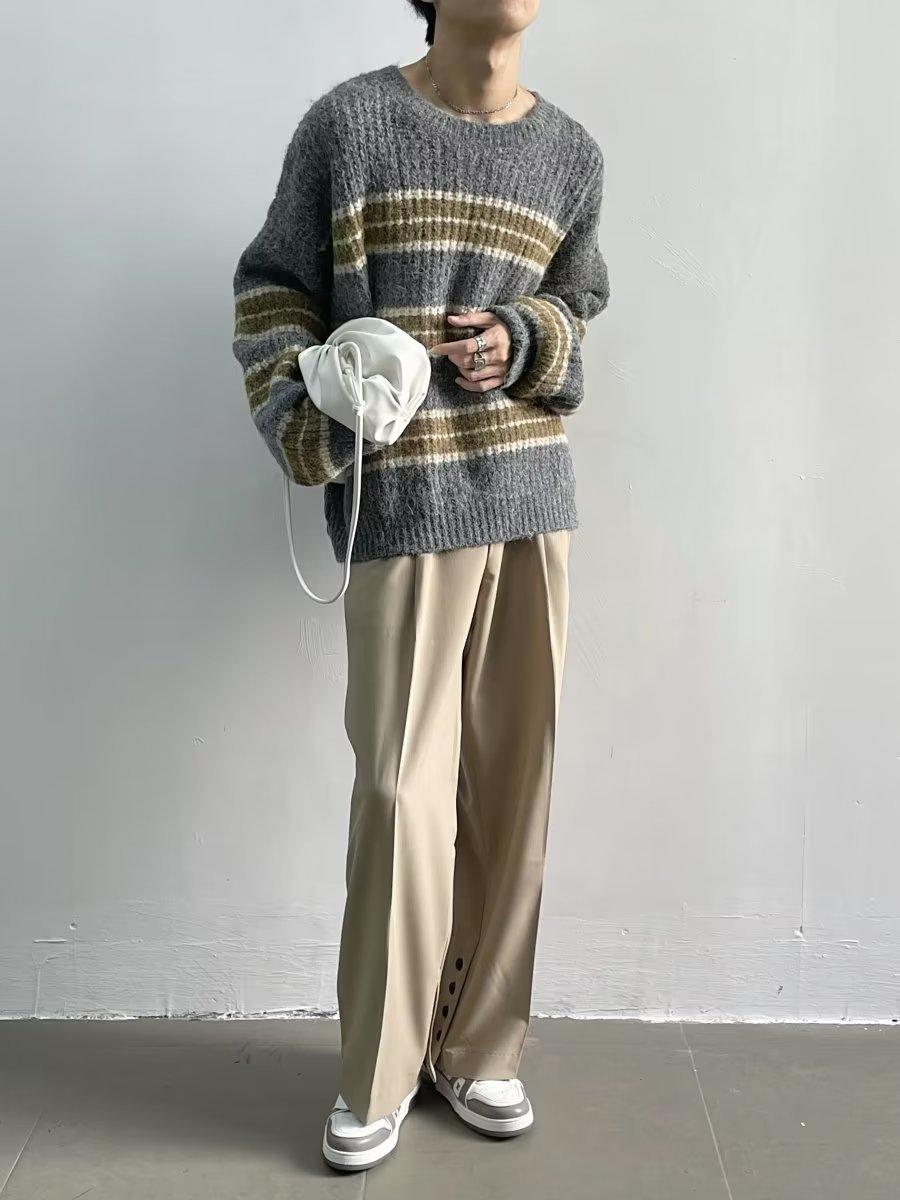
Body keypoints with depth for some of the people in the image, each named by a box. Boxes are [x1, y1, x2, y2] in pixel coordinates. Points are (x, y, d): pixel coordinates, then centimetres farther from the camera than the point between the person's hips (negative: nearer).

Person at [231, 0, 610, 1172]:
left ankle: (479, 1047, 25)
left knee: (511, 783, 7)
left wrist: (520, 344, -4)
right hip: (404, 513, -4)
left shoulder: (571, 153, 10)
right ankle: (379, 1075, 17)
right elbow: (272, 289, 5)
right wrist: (306, 425, -11)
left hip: (534, 502, 4)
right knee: (402, 791, -3)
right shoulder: (348, 123, 0)